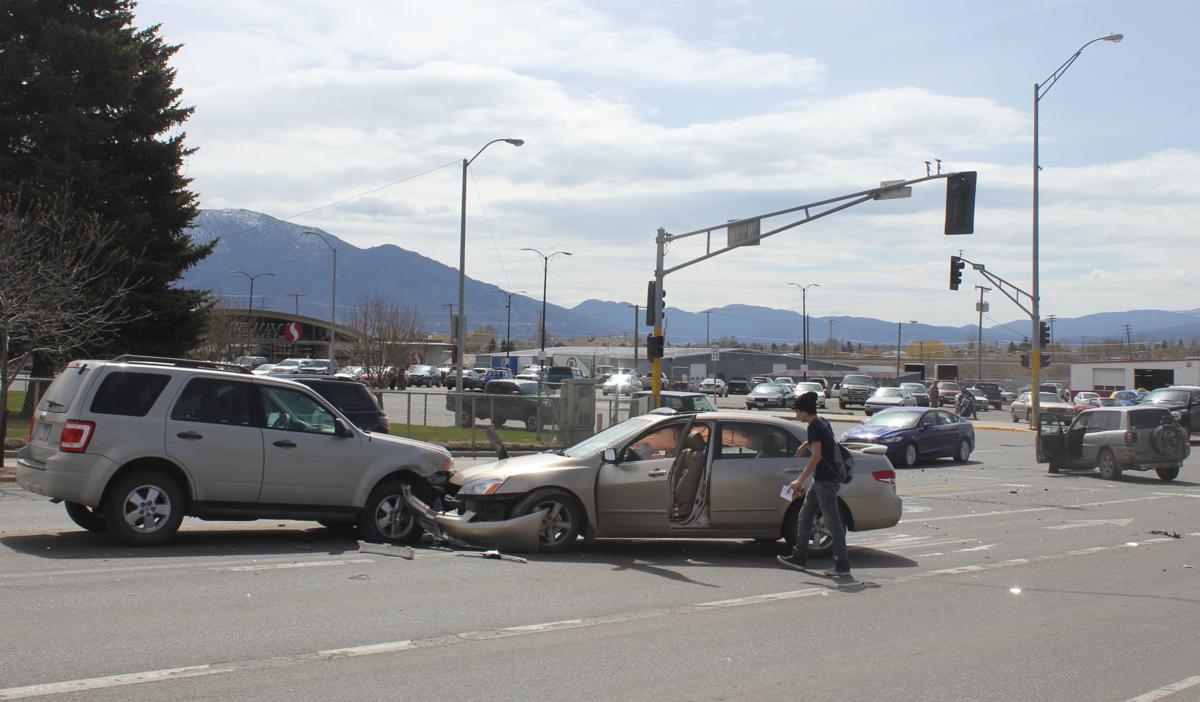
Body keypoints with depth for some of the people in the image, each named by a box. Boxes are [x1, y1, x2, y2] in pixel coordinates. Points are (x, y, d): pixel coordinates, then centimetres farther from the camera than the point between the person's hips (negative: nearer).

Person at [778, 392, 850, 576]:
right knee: (805, 516, 14)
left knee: (832, 520, -6)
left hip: (826, 480, -10)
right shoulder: (823, 423, 12)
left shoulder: (814, 427, -16)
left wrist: (800, 480, -21)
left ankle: (843, 564, -3)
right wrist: (807, 444, 30)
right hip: (822, 479, 10)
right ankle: (799, 556, 20)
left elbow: (816, 457, -22)